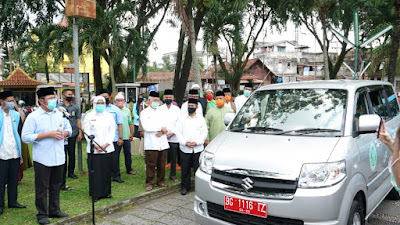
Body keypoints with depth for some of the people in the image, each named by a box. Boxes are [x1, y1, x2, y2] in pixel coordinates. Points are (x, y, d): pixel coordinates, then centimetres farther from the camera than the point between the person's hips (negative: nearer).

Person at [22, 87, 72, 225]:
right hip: (42, 160, -5)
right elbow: (26, 137, -14)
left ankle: (54, 211, 29)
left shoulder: (60, 114, 8)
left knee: (56, 186, 15)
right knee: (42, 188, 5)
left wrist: (64, 133, -5)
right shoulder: (33, 117, -8)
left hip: (59, 158, 5)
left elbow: (69, 128, 19)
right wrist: (48, 134, -19)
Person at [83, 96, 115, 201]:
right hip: (94, 150, -2)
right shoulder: (89, 116, 4)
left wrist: (106, 144, -7)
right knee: (95, 172, -2)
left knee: (107, 171, 4)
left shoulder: (109, 116, 9)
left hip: (107, 148, 2)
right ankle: (96, 194, 8)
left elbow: (112, 131, 6)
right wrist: (95, 145, -9)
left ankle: (106, 192, 15)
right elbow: (87, 133, 0)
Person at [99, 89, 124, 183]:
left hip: (113, 139, -1)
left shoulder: (115, 109, 5)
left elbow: (120, 124, 4)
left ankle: (116, 176, 14)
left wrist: (120, 137, -2)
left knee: (114, 158, 3)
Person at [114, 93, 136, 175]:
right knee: (116, 154, 4)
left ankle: (129, 169, 22)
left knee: (128, 153, 10)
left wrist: (131, 134, 9)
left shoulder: (127, 110, 9)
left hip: (126, 136, 3)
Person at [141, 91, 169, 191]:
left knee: (161, 165, 9)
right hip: (151, 144, -5)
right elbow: (146, 127, -12)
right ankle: (149, 183, 9)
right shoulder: (144, 113, 1)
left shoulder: (160, 112, 18)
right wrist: (161, 128, -7)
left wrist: (162, 132, -11)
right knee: (150, 165, -2)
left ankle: (161, 181, 21)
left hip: (162, 143, 5)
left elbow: (165, 126, 12)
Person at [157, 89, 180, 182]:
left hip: (174, 137, 1)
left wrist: (173, 133, -8)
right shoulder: (159, 109, 6)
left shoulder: (177, 109, 6)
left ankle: (173, 175, 17)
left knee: (174, 157, 4)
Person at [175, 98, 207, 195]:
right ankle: (184, 187, 17)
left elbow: (204, 133, 2)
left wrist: (197, 142, -11)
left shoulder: (201, 119, 7)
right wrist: (185, 142, -10)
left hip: (198, 148, -1)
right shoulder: (182, 119, 9)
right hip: (185, 148, 1)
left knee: (198, 168, 0)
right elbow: (178, 132, 3)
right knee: (185, 169, 4)